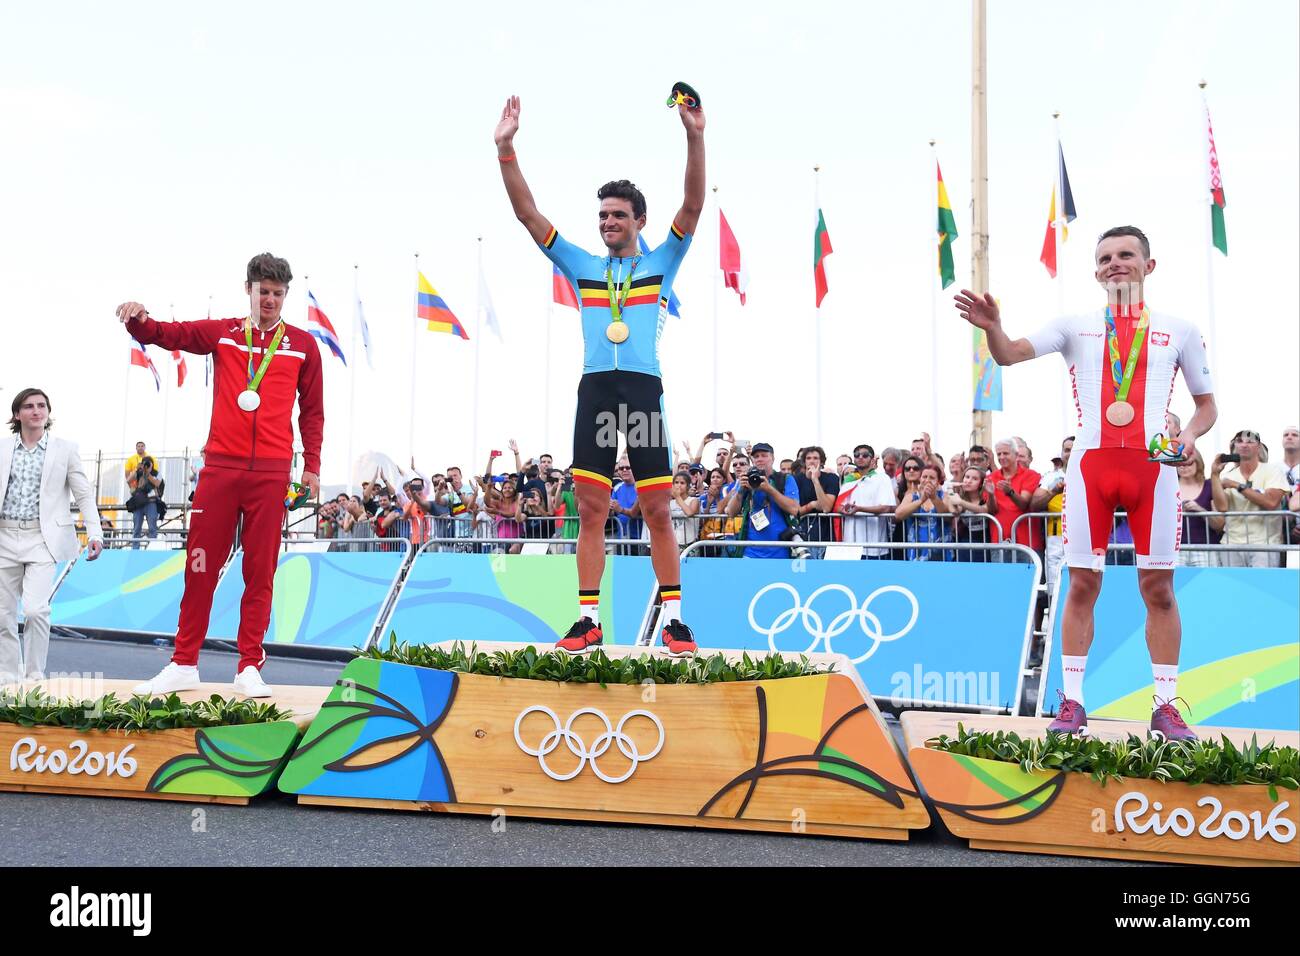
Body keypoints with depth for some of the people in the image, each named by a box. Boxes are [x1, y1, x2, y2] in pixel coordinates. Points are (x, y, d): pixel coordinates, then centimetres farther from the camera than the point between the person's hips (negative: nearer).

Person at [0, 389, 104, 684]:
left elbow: (84, 495, 4)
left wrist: (95, 533, -7)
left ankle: (35, 676, -2)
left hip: (43, 539, -3)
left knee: (35, 609, -17)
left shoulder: (65, 449, 4)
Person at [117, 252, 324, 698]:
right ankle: (184, 665, 12)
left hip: (271, 472, -1)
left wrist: (311, 467, 4)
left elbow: (312, 410, 10)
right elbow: (166, 334, 3)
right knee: (201, 565, 3)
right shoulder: (221, 332, 10)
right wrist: (140, 320, -20)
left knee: (260, 570, 1)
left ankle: (250, 669, 7)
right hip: (221, 465, 1)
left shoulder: (302, 344, 8)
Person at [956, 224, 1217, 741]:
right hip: (1092, 462, 0)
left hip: (1152, 463, 0)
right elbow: (1009, 354, -3)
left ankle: (1166, 707, 11)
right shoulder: (1076, 326, 11)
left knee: (1158, 586, 2)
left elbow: (1207, 404, 18)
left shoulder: (1178, 331, 12)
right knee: (1082, 583, 0)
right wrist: (991, 325, -25)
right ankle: (1072, 703, 7)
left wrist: (1190, 434, -4)